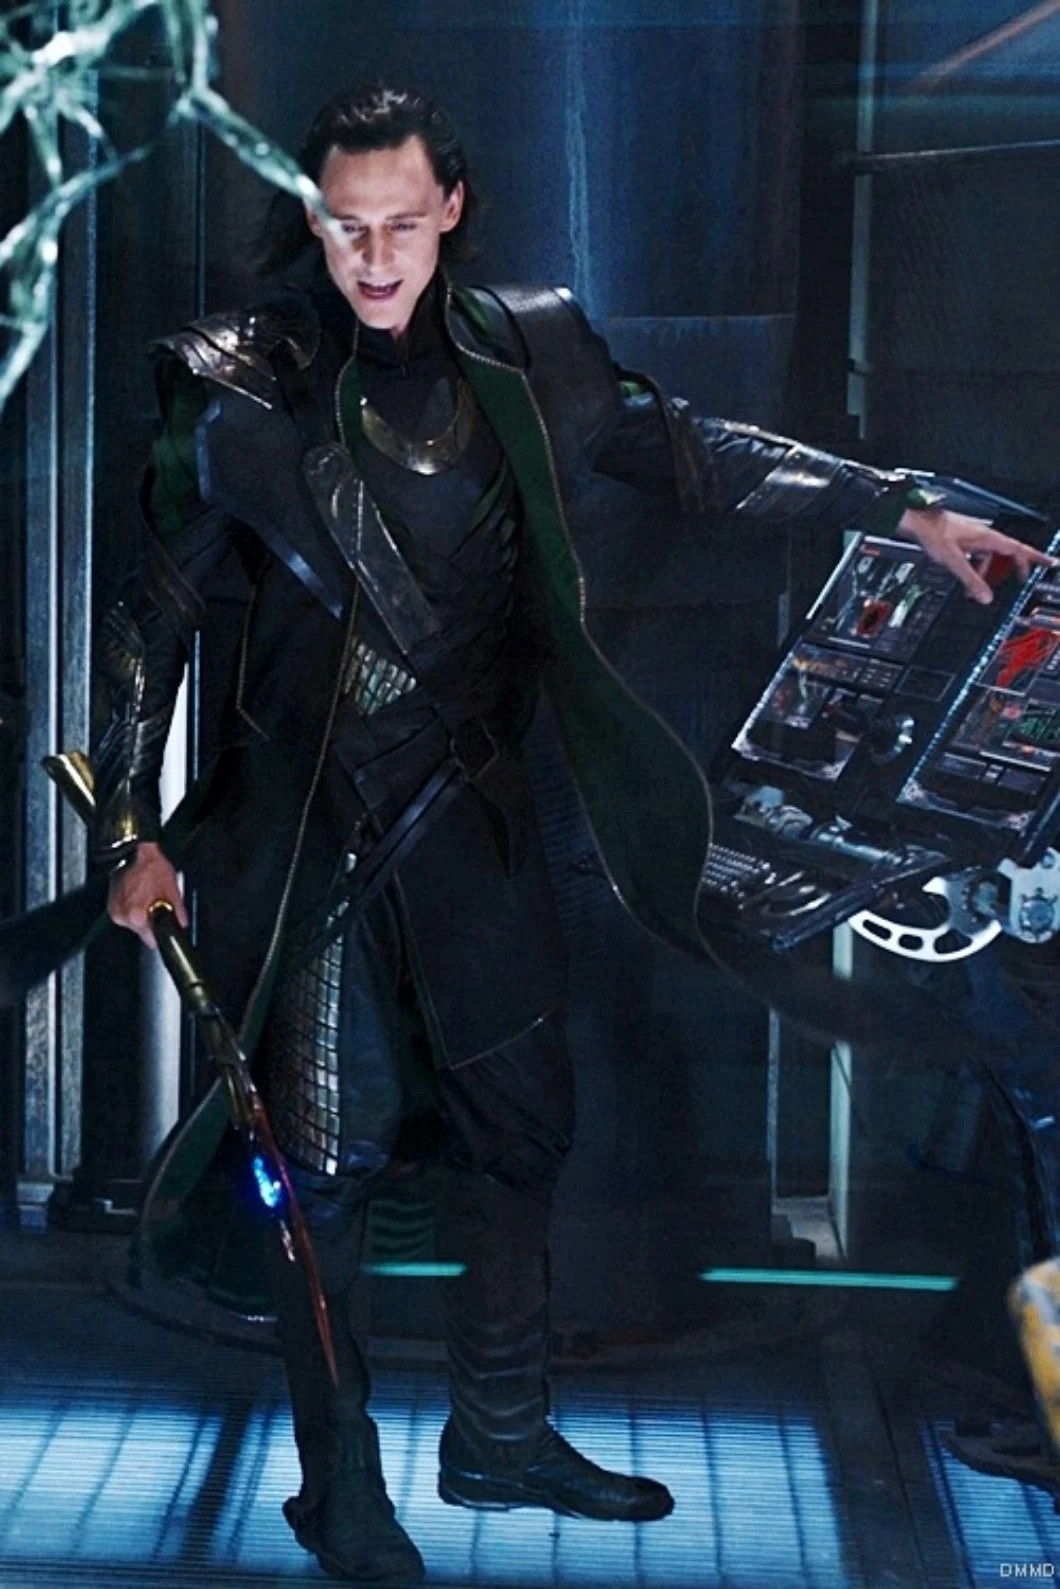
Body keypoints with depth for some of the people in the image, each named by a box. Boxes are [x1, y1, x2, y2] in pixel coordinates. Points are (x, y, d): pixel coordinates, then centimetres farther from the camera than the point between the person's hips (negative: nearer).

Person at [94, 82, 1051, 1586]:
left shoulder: (518, 357, 1)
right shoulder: (242, 388, -7)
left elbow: (690, 455, 9)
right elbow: (156, 616, -2)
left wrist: (905, 509, 5)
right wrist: (131, 829, -4)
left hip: (471, 809, 4)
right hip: (309, 823, -4)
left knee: (519, 1118, 12)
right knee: (330, 1154, -2)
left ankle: (500, 1434, 29)